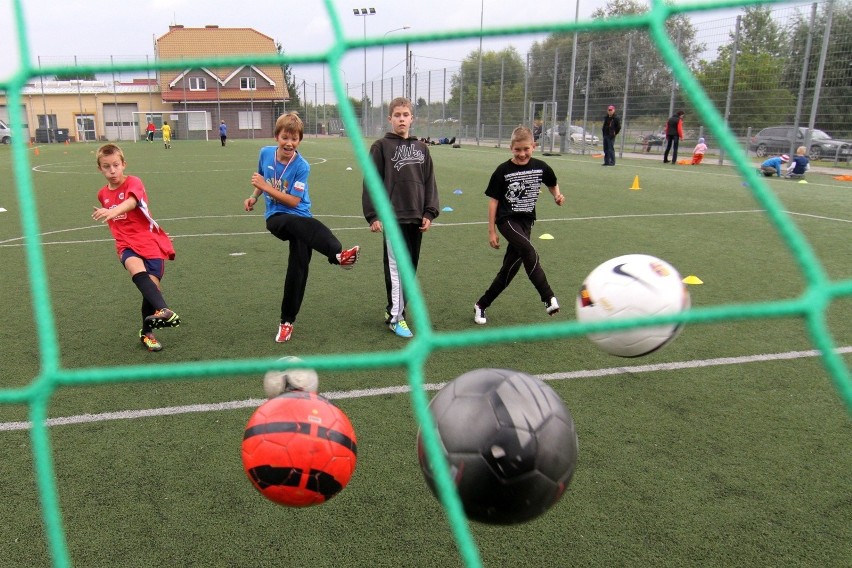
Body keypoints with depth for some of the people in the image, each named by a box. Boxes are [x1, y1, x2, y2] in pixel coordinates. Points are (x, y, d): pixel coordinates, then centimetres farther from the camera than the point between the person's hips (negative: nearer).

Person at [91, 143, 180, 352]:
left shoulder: (133, 182, -7)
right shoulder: (102, 194, 12)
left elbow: (131, 202, -32)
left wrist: (113, 211, -50)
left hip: (151, 241, -3)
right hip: (126, 245, 3)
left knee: (151, 283, -13)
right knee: (137, 269, -32)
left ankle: (147, 332, 11)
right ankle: (163, 310, -53)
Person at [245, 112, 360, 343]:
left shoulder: (301, 166, -10)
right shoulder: (265, 153, 1)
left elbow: (294, 201, -14)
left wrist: (265, 187, -16)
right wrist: (253, 197, 8)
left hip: (300, 218, -1)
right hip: (275, 217, 1)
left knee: (298, 268, -8)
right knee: (297, 223, -36)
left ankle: (287, 321, 10)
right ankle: (337, 254, -59)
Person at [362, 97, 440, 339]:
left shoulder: (421, 148, 12)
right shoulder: (381, 146, -1)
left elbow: (429, 182, 13)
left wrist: (429, 213, 5)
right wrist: (373, 215, -10)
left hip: (416, 218, 5)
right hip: (393, 217, -5)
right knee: (396, 267, -5)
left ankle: (395, 309, 24)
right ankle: (395, 316, 4)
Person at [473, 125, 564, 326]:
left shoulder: (540, 167, 1)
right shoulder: (503, 171, -7)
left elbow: (553, 184, 20)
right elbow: (493, 200, -3)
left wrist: (557, 196, -3)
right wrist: (491, 231, -4)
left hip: (526, 221, 4)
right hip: (507, 219, -4)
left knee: (510, 268, 5)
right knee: (529, 252, -29)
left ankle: (482, 305, 20)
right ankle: (548, 298, -27)